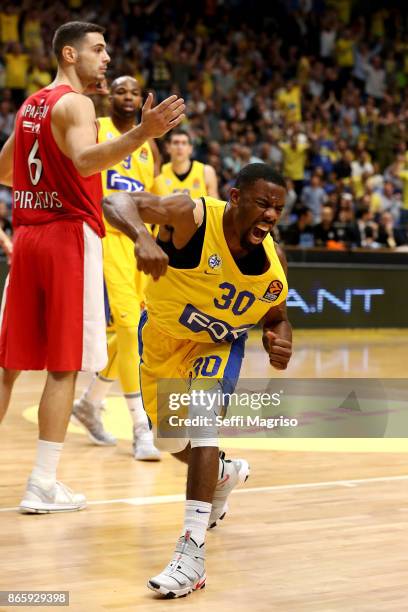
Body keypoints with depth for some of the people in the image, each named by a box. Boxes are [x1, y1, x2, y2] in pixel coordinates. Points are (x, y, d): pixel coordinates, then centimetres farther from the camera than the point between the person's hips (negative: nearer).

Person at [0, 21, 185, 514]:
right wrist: (143, 133, -43)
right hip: (70, 237, -8)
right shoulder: (74, 103, -10)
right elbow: (85, 160, -30)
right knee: (63, 366, -3)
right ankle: (42, 486, -3)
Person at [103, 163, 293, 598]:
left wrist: (281, 342, -25)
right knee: (169, 441, 16)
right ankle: (225, 474, 53)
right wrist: (142, 237, -64)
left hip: (219, 343, 0)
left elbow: (275, 317, -2)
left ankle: (192, 553, -31)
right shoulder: (192, 216, -32)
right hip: (162, 337, 1)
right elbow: (116, 202, -43)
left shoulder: (273, 261, -20)